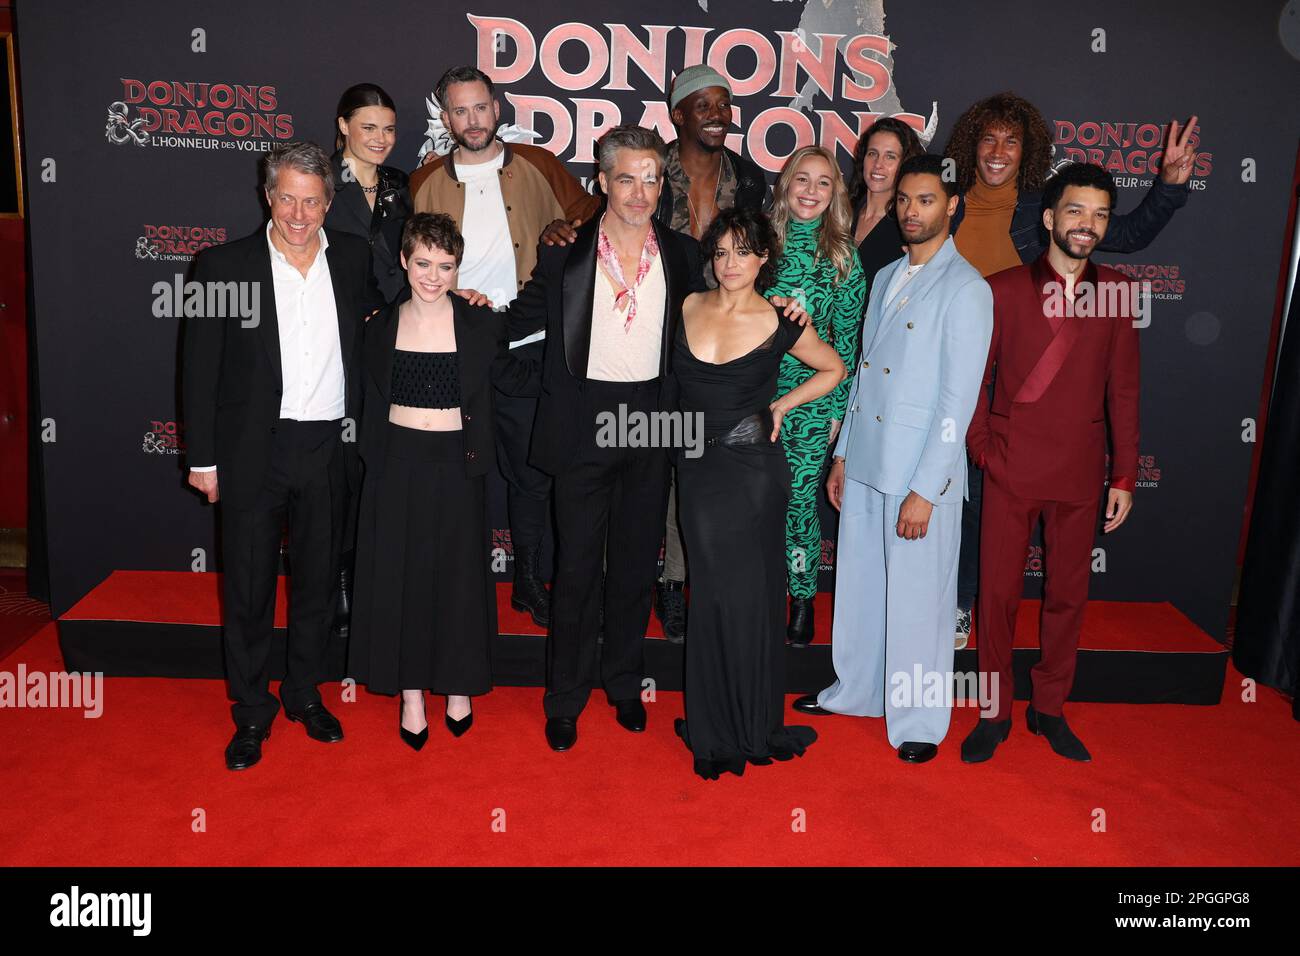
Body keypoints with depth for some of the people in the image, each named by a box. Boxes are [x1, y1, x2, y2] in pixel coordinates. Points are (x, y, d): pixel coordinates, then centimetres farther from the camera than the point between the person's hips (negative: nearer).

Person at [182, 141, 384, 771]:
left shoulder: (354, 258, 2)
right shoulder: (225, 265, -5)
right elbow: (200, 367, -2)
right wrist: (203, 458, -4)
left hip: (329, 451, 2)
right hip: (253, 452, -2)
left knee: (317, 581, 15)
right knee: (248, 588, 7)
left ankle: (305, 694, 34)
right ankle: (251, 713, 25)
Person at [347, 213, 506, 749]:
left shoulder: (480, 325, -4)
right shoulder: (382, 327, 1)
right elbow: (373, 404, 7)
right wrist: (376, 459, 3)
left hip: (456, 466, -1)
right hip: (398, 464, 1)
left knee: (458, 576, 9)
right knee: (399, 576, 7)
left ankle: (458, 687, 29)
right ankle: (412, 694, 24)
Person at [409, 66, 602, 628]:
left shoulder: (538, 167, 4)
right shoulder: (426, 182, 6)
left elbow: (589, 217, 14)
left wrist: (566, 236, -6)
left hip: (525, 350, 0)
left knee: (531, 471, 7)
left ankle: (529, 580, 23)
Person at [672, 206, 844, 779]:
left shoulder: (779, 324, -3)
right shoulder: (686, 308, 4)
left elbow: (834, 369, 11)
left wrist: (781, 406, 3)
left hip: (754, 469, -3)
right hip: (699, 468, 3)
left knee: (750, 592, 4)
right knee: (711, 592, 8)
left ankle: (754, 725, 22)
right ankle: (715, 726, 24)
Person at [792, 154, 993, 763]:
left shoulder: (966, 288, -10)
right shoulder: (886, 278, 13)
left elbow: (958, 400, -14)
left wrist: (925, 490, -17)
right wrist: (843, 455, 16)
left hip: (922, 472, -7)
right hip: (865, 466, 7)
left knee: (917, 599, 4)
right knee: (858, 585, 17)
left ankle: (918, 721, 21)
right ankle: (855, 690, 36)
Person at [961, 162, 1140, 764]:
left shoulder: (1116, 292, 4)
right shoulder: (1004, 290, -2)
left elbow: (1123, 388, 6)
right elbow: (973, 379, 3)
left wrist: (1124, 475, 5)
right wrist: (983, 449, -4)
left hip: (1081, 472, 2)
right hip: (1012, 469, -2)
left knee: (1068, 594, 10)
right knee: (998, 592, 4)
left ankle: (1050, 708, 28)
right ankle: (995, 713, 20)